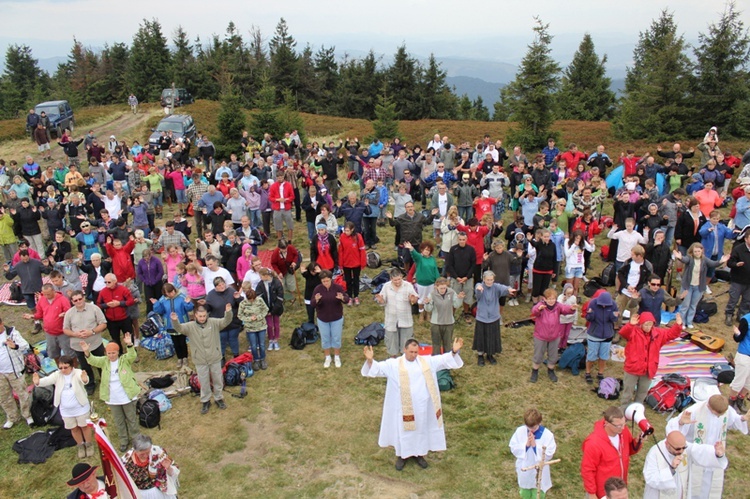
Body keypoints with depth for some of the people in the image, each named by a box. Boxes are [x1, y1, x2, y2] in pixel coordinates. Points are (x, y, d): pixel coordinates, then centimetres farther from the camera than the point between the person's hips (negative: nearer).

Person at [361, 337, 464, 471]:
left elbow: (445, 359, -1)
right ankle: (402, 455, 30)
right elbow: (377, 368, -15)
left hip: (423, 407, 3)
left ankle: (419, 454, 37)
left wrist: (454, 352, -18)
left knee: (422, 429, 16)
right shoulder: (394, 364, -9)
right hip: (404, 408, -3)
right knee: (404, 431, 10)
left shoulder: (427, 361, 0)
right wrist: (370, 360, -35)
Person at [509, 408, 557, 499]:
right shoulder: (520, 431, -15)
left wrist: (535, 446, -29)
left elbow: (548, 455, -19)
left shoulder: (547, 435, -21)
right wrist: (526, 445, -25)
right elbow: (513, 449, -11)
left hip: (539, 472, -3)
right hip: (524, 470, 3)